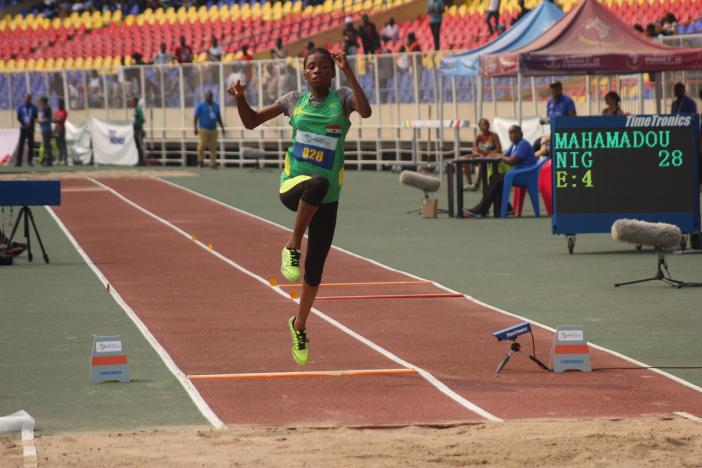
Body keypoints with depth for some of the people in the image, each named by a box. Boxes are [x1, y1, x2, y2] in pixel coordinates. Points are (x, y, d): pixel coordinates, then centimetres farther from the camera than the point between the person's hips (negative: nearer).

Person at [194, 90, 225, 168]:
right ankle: (200, 160, 19)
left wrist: (222, 127, 14)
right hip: (204, 129, -4)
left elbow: (219, 118, 19)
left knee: (213, 147, -3)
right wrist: (195, 128, -11)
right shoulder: (200, 106, -1)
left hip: (213, 130, 4)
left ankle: (213, 163, -2)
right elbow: (195, 117, -4)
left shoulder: (216, 106, 13)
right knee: (202, 145, -6)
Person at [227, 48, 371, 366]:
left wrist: (348, 72, -27)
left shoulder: (342, 97, 1)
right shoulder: (295, 100, 7)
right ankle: (293, 246, -24)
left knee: (315, 268, 6)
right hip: (293, 187, -1)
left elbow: (365, 111, -22)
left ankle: (299, 326, 30)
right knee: (318, 182, -40)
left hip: (327, 200, 1)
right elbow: (252, 122, 15)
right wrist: (240, 99, -3)